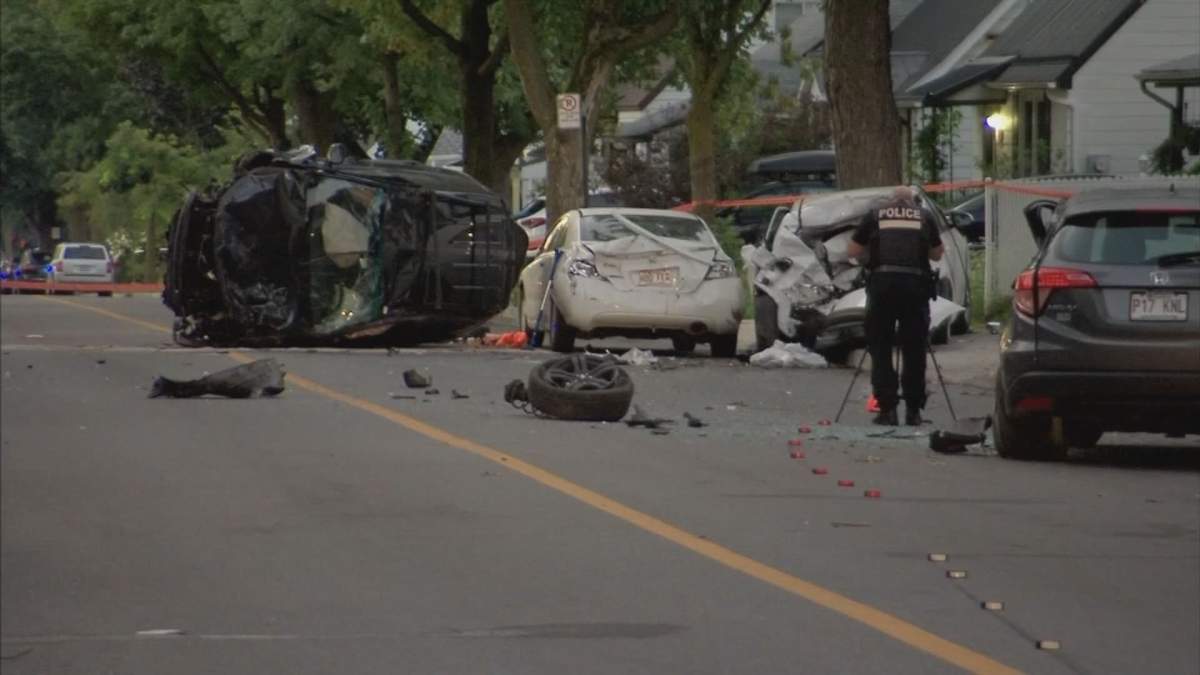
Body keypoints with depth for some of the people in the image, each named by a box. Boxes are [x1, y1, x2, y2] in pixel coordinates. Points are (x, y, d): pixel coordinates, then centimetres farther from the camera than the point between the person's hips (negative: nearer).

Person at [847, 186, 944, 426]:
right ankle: (913, 411, 9)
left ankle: (887, 408, 0)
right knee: (914, 350, 8)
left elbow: (854, 251, 15)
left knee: (880, 349, 6)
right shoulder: (924, 216, 15)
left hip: (882, 282, -1)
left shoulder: (875, 214, 13)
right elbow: (937, 254, 23)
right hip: (916, 283, 1)